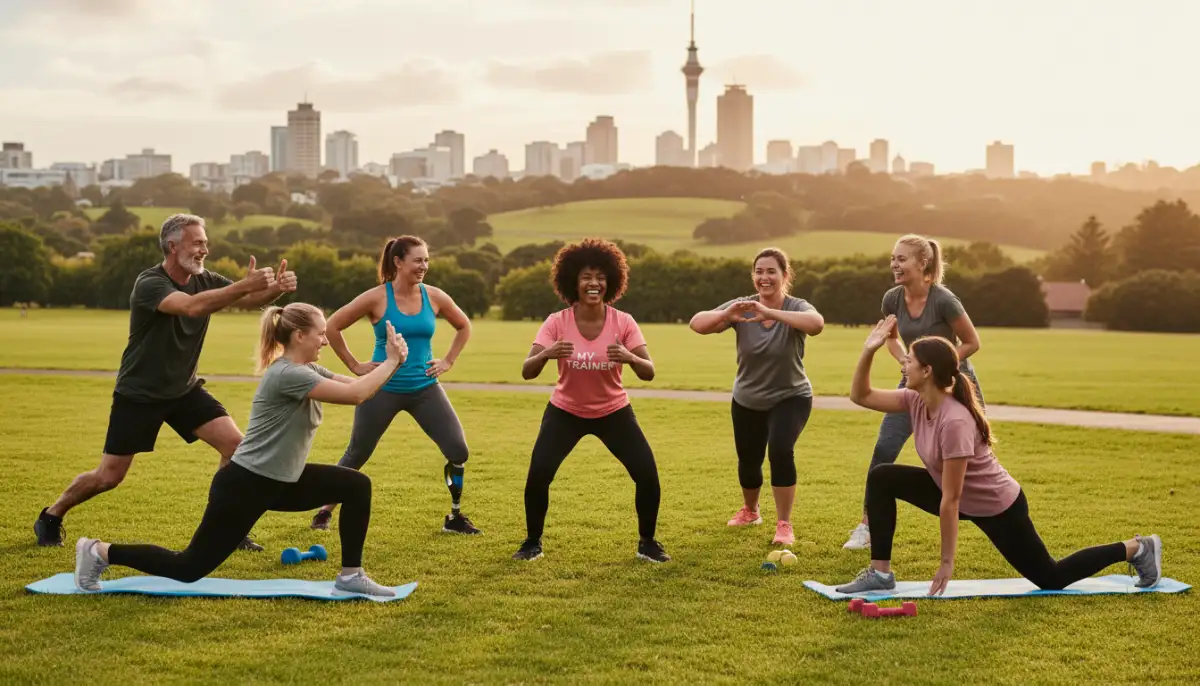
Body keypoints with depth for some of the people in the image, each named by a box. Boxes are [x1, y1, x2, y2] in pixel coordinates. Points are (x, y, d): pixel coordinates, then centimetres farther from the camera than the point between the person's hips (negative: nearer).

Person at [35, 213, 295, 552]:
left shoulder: (205, 280, -5)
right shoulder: (149, 284, -24)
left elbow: (249, 301, -15)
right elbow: (191, 306, -44)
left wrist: (275, 289, -38)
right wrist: (244, 285, -51)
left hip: (184, 390, 5)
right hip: (139, 394, -5)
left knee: (236, 444, -11)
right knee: (109, 476, 1)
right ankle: (51, 517, 28)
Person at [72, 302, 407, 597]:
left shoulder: (306, 370, 6)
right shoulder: (286, 375, -23)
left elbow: (354, 384, 4)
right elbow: (356, 395, -28)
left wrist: (392, 363, -10)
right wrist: (391, 361, -19)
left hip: (278, 482, 10)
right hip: (244, 485, -10)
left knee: (356, 485, 0)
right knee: (188, 568, 0)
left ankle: (351, 576, 6)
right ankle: (100, 552, 16)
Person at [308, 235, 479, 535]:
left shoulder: (434, 297, -1)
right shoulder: (377, 298, -12)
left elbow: (464, 326, 17)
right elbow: (332, 326, -7)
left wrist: (448, 361, 8)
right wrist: (355, 366, -6)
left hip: (425, 388, 3)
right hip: (383, 389, -3)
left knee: (458, 450, -7)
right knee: (356, 455, 10)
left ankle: (455, 518, 10)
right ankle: (325, 511, 29)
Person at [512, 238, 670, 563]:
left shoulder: (623, 322, -16)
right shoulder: (557, 322, -18)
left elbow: (649, 372, -19)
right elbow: (526, 372, -23)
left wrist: (629, 358, -42)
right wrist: (546, 354, -45)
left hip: (614, 412, 1)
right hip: (565, 411, -1)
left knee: (647, 474, -11)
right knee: (538, 474, -16)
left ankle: (647, 543, 12)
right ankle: (532, 543, 8)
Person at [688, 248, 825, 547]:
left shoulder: (796, 307, -21)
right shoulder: (741, 307, -14)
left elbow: (816, 323, -45)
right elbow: (696, 324, -25)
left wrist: (770, 313, -56)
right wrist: (726, 314, -46)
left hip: (790, 398, -3)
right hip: (747, 401, 3)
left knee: (780, 450, -25)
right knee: (748, 461, 13)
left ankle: (784, 525, -10)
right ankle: (749, 510, 45)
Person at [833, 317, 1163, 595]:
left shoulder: (954, 422, -35)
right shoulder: (917, 402, -11)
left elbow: (950, 501, -31)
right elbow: (861, 396, -3)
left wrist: (947, 563, -26)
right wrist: (870, 349, -17)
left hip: (998, 507, -8)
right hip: (962, 497, 8)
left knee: (1051, 579, 9)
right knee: (881, 478, -8)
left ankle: (1138, 548, 26)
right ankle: (880, 572, -4)